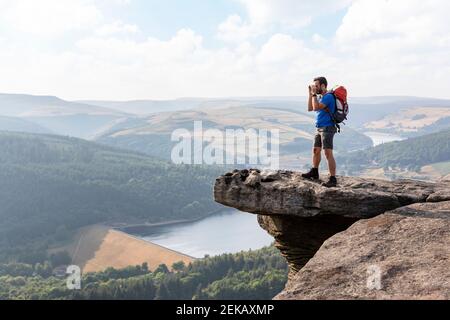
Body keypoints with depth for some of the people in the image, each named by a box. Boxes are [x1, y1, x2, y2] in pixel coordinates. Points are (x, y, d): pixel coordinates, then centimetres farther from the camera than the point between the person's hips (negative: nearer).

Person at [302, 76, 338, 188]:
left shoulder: (328, 96, -14)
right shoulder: (320, 97, 14)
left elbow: (316, 108, -23)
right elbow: (310, 108, 14)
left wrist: (314, 94, -14)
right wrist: (310, 94, 8)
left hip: (327, 128, -10)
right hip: (320, 129, 10)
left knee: (328, 153, -15)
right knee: (316, 150, 20)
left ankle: (333, 179, -16)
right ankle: (314, 172, 37)